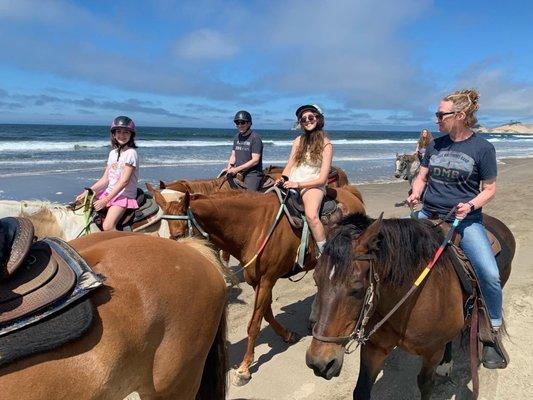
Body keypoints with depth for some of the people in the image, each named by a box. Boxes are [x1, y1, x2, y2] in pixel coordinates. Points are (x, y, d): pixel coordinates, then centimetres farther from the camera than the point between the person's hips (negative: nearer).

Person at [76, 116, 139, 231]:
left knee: (108, 227, -26)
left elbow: (124, 181, -17)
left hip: (124, 195, -8)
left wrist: (105, 200, -19)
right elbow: (105, 179, 11)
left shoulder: (131, 153, -12)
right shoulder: (113, 153, 12)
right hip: (109, 192, 8)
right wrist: (86, 192, 0)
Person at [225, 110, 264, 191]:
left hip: (252, 173, -7)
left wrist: (237, 169, -16)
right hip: (238, 173, 7)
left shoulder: (255, 137, -9)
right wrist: (230, 165, -2)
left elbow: (255, 160, -14)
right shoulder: (237, 137, 14)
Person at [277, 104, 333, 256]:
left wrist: (298, 184, -16)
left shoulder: (326, 145, 0)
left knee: (311, 216, -34)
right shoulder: (299, 141, 15)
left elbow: (322, 179, -6)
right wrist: (282, 179, -7)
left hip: (312, 186, -5)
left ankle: (324, 253, -23)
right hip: (291, 185, 5)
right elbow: (288, 166, 15)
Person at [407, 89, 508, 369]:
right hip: (428, 215, 4)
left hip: (466, 219, -4)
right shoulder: (435, 145, 9)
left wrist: (471, 205, -19)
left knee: (490, 274, -20)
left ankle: (495, 332, 5)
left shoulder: (482, 148, -3)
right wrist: (415, 194, -7)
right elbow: (422, 177, 14)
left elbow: (489, 189, 0)